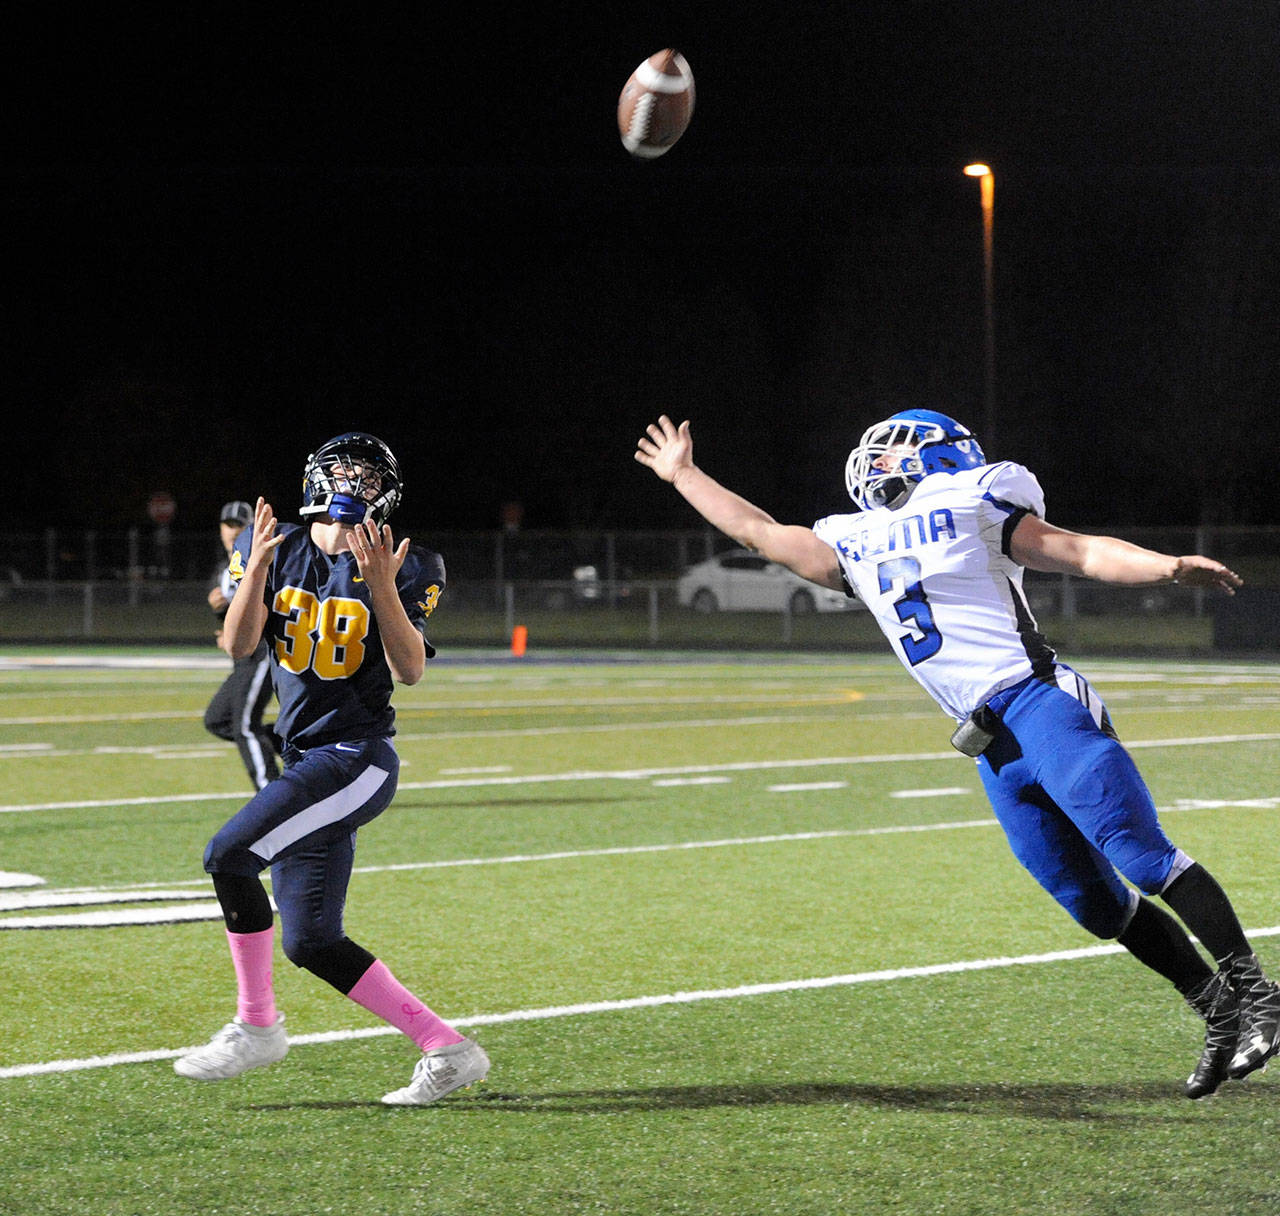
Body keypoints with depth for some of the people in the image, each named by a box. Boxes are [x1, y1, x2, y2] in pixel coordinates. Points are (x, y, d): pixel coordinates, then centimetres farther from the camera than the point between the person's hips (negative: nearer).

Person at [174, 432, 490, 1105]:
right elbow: (239, 645, -4)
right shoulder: (276, 550, 6)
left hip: (355, 758, -6)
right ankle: (445, 1049, 9)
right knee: (309, 942, 4)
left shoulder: (403, 568, -4)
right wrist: (258, 564, -18)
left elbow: (411, 670, -13)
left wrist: (383, 588, -25)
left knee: (229, 854, -22)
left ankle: (256, 1024, -7)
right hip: (305, 759, 6)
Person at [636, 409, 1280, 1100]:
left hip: (1038, 703, -5)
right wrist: (682, 475, 40)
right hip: (993, 747, 6)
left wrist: (1169, 568, -15)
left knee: (1141, 855, -15)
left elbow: (1084, 553, 0)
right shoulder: (851, 547, 22)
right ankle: (1218, 1013, 9)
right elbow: (758, 530, 33)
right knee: (1092, 900, 2)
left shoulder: (974, 508, 5)